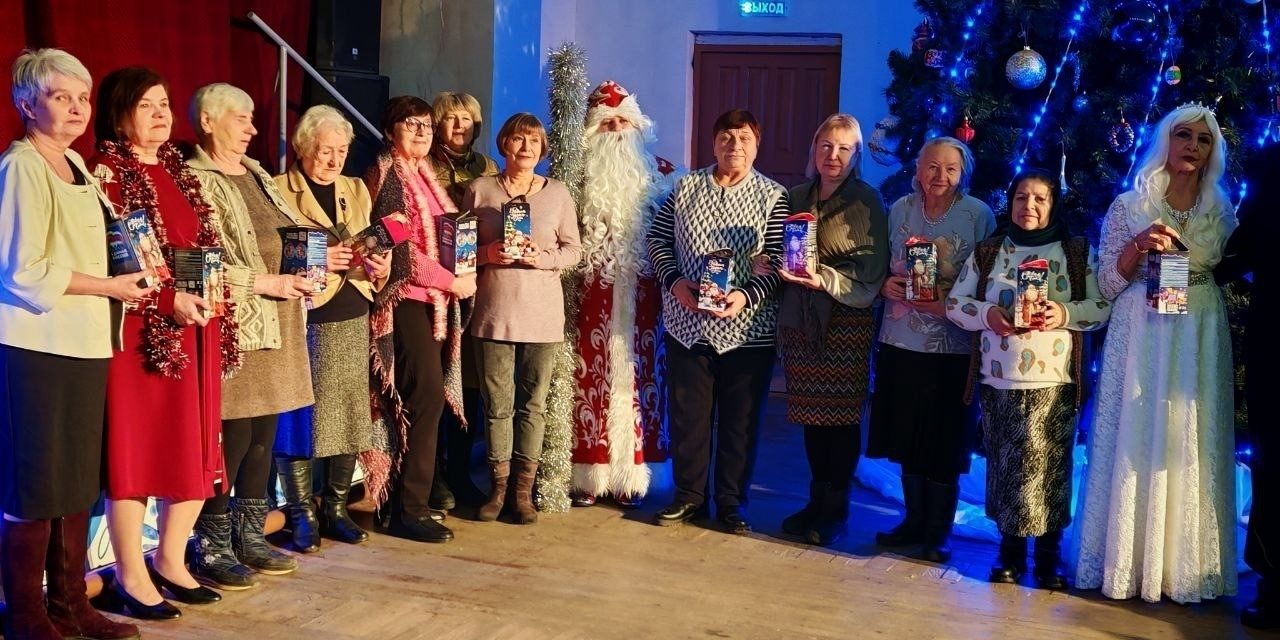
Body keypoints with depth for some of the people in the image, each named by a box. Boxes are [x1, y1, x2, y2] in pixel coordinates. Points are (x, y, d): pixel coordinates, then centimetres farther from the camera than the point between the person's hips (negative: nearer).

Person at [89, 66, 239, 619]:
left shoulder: (178, 170, 17)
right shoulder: (107, 172, -5)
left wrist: (212, 291, 5)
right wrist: (170, 299, -21)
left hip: (196, 329, 7)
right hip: (139, 328, -7)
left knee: (196, 447, 9)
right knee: (134, 447, 0)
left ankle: (171, 563, 23)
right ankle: (132, 577, 10)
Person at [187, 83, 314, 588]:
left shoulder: (258, 176, 19)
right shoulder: (195, 181, -8)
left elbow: (292, 237, 24)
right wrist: (267, 283, -17)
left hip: (277, 329, 8)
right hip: (234, 330, -8)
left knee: (263, 434, 11)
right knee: (231, 438, -4)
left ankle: (249, 536, 23)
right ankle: (211, 547, 9)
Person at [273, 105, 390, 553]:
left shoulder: (356, 190, 17)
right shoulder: (279, 190, -2)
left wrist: (377, 266, -1)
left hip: (351, 319, 5)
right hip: (302, 319, -5)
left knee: (350, 414, 5)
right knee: (300, 419, -3)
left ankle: (335, 508, 17)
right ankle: (302, 515, 8)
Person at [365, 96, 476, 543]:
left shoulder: (424, 175, 19)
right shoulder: (387, 177, -7)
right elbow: (400, 247, -15)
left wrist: (462, 274, 4)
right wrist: (452, 282, -11)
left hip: (435, 300, 8)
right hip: (406, 300, -8)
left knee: (424, 400, 9)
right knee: (427, 398, -11)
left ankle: (413, 500, 17)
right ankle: (410, 510, -4)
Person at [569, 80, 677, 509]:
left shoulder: (659, 174, 10)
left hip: (640, 296, 1)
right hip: (591, 295, -1)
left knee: (633, 377, 4)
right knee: (589, 377, -1)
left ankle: (629, 477, 13)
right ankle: (586, 476, 8)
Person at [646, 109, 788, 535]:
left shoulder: (772, 196, 0)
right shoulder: (685, 187, 7)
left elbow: (779, 261, -6)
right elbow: (657, 239, 7)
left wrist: (747, 295, -20)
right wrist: (673, 281, -9)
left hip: (747, 330, -2)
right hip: (687, 324, 2)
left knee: (740, 421, 7)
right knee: (687, 415, 9)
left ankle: (731, 503, 21)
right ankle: (689, 496, 24)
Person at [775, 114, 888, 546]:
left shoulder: (866, 201, -2)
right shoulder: (798, 197, 13)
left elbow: (871, 267, -9)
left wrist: (824, 279, -21)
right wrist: (783, 268, -2)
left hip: (846, 320, -4)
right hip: (801, 319, 5)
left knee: (841, 416, -1)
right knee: (811, 414, 9)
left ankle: (835, 510, 9)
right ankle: (817, 500, 21)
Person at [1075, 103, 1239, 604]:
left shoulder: (1221, 213, 11)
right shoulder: (1129, 206, 3)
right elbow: (1107, 284, 0)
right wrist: (1137, 247, -14)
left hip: (1201, 341, 2)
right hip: (1140, 338, -2)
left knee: (1191, 448, 1)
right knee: (1136, 442, -3)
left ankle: (1185, 566, 11)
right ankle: (1128, 562, 6)